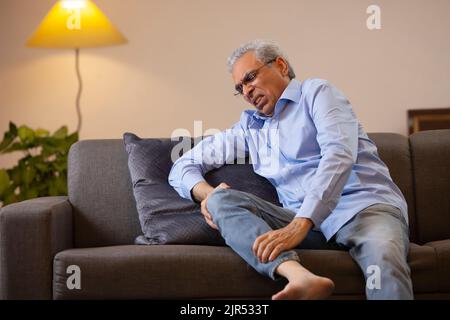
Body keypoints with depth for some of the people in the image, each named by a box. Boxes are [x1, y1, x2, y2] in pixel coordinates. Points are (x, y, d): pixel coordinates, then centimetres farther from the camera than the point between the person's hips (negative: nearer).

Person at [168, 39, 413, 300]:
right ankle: (298, 276, -40)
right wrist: (206, 193, -2)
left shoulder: (317, 92, 8)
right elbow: (183, 166, 23)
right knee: (221, 200, -19)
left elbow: (340, 155, -11)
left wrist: (300, 224, -25)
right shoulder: (249, 128, 24)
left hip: (366, 206, -5)